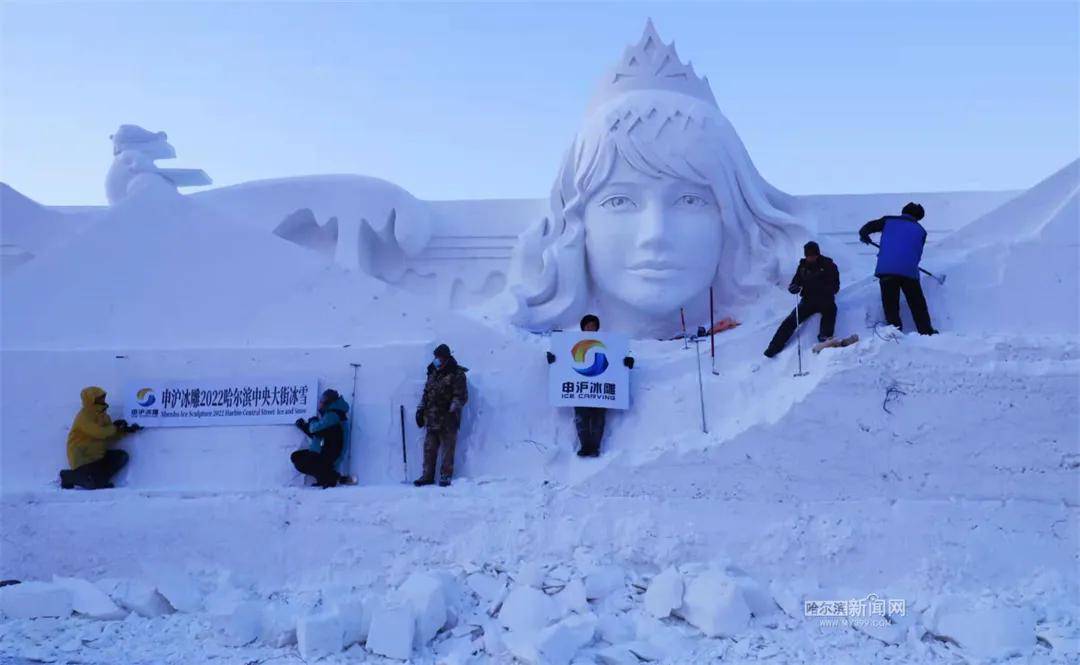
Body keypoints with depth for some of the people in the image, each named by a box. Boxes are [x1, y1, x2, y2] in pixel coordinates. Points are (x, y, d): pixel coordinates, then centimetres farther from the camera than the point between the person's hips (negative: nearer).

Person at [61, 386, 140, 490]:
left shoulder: (102, 414, 10)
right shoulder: (84, 416, -17)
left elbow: (110, 438, 8)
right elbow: (100, 433, -29)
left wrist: (127, 430, -5)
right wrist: (115, 427, -12)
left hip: (97, 455, 9)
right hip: (82, 458, -8)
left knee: (122, 456, -6)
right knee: (96, 484, -19)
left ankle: (99, 478, -1)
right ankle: (69, 476, 5)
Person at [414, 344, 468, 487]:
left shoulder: (457, 375, -4)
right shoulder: (433, 373, 17)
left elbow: (461, 396, -9)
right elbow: (426, 393, 23)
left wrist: (453, 409, -22)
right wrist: (420, 410, 16)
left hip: (448, 420, -6)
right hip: (432, 419, 6)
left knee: (447, 450, -3)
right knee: (429, 448, 7)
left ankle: (446, 476, 4)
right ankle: (428, 476, 15)